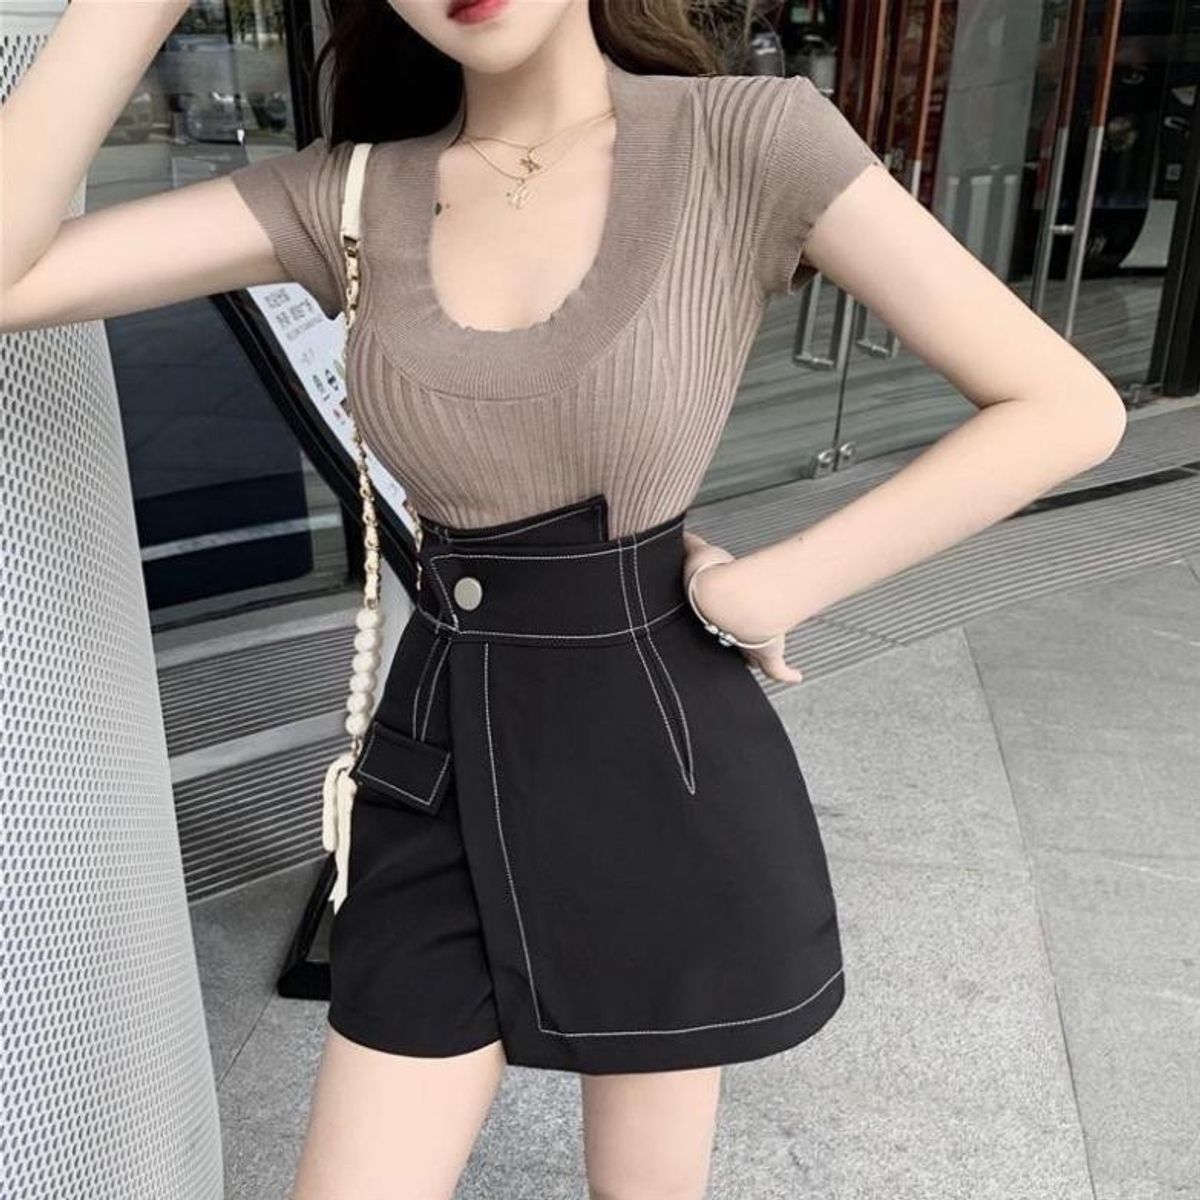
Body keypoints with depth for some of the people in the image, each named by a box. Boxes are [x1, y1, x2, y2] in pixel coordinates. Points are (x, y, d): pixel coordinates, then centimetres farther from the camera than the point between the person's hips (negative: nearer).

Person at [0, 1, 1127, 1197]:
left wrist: (767, 590, -13)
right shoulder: (351, 190, -1)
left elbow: (1070, 409, -12)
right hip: (448, 759, 3)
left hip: (659, 751, -2)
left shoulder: (750, 139, -12)